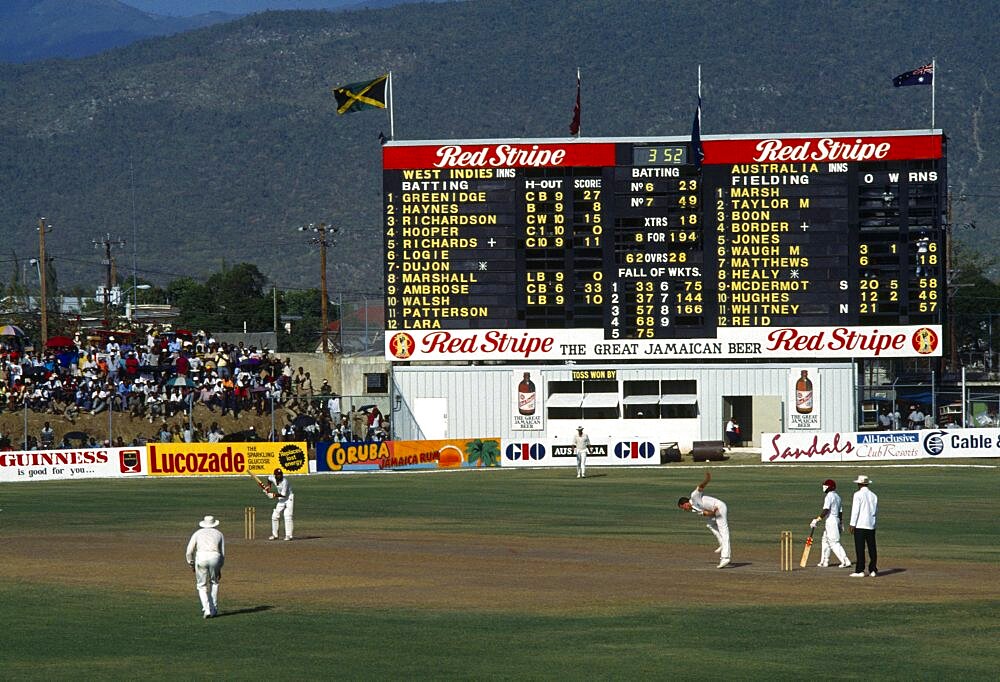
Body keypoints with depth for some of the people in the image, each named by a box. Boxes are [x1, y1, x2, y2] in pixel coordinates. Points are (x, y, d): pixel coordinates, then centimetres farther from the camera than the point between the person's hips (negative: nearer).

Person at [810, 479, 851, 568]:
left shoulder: (829, 496, -14)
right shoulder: (837, 496, 14)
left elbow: (825, 511, -23)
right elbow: (840, 511, 18)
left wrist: (817, 520, -24)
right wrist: (840, 523, 23)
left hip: (831, 520, -10)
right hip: (836, 519, 10)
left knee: (834, 542, -9)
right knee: (825, 540, 18)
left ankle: (845, 562, -13)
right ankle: (824, 562, 22)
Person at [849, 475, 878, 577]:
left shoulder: (858, 495, -7)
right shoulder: (874, 496, 11)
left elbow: (855, 510, -11)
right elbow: (876, 512, 16)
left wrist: (852, 525, -8)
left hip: (860, 525, -6)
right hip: (871, 526, 6)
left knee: (860, 549, -5)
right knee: (872, 549, 7)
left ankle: (860, 571, -8)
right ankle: (873, 570, 7)